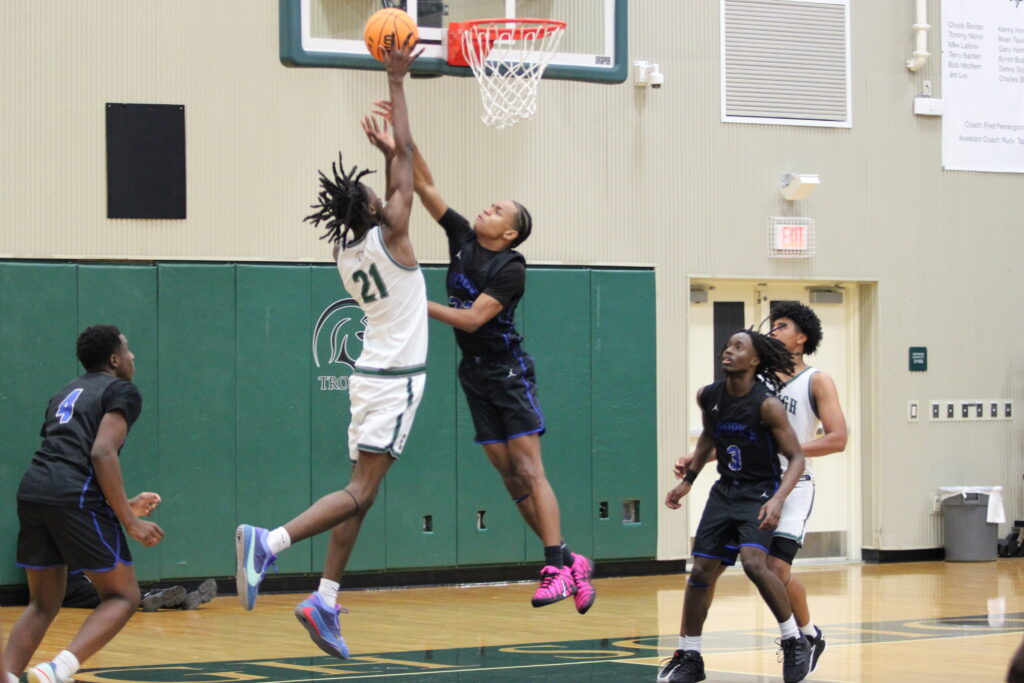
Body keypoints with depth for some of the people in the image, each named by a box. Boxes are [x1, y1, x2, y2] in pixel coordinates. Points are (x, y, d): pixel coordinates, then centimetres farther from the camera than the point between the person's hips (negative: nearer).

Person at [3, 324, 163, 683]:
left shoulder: (67, 392, 30)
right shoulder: (122, 392, 6)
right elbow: (102, 454, -9)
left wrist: (123, 505, 37)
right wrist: (130, 522, -8)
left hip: (32, 492, 7)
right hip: (76, 501, -7)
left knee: (43, 604, 19)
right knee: (122, 596, 4)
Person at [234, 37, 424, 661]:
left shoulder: (348, 251, 6)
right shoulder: (390, 236, -13)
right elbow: (405, 155, -11)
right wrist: (396, 83, -7)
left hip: (374, 374, 8)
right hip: (396, 378, -8)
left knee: (361, 494, 9)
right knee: (361, 492, -13)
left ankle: (326, 602, 4)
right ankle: (269, 543, -29)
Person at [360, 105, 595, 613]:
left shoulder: (510, 268, -14)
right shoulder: (463, 238, 4)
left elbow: (473, 318, -22)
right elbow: (425, 187, -1)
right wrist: (398, 147, -12)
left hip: (508, 372, -7)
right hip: (475, 374, 7)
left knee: (528, 470, -11)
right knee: (509, 476, 4)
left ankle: (558, 568, -15)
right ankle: (570, 562, 10)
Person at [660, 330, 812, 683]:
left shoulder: (767, 405, -19)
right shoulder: (708, 397, -1)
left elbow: (796, 457, -16)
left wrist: (778, 500, -30)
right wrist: (688, 480, 18)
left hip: (759, 492, -6)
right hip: (724, 491, 6)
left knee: (754, 562, -26)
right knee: (701, 571, 3)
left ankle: (794, 642, -8)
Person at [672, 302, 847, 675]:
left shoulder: (816, 381, -1)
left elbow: (837, 439, -11)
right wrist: (694, 460, 6)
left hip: (790, 485, -5)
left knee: (776, 566, -18)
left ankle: (810, 635, 9)